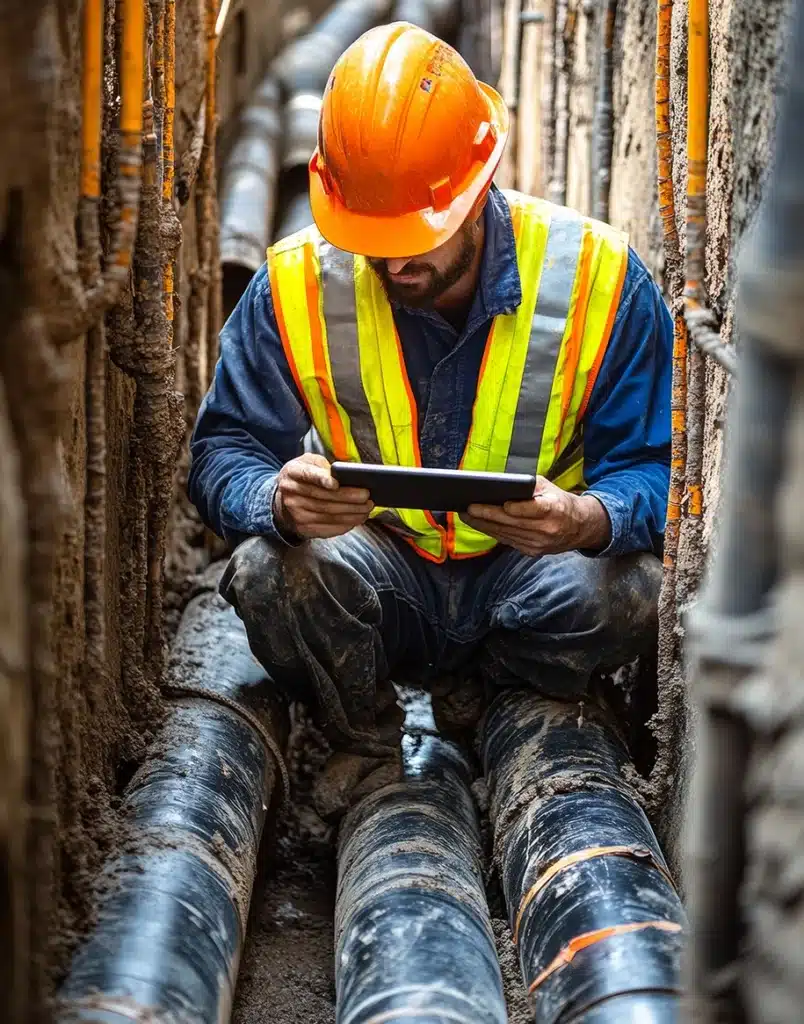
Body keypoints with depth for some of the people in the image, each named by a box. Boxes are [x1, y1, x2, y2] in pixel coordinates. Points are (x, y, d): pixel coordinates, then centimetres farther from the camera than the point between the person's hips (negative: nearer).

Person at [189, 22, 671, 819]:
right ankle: (364, 746, 2)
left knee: (624, 589, -33)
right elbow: (225, 453, -9)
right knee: (268, 569, -31)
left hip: (525, 583, 0)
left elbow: (651, 466, -10)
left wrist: (590, 520, -35)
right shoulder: (296, 284, -11)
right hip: (380, 588, 1)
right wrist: (278, 500, -35)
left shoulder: (597, 274, -14)